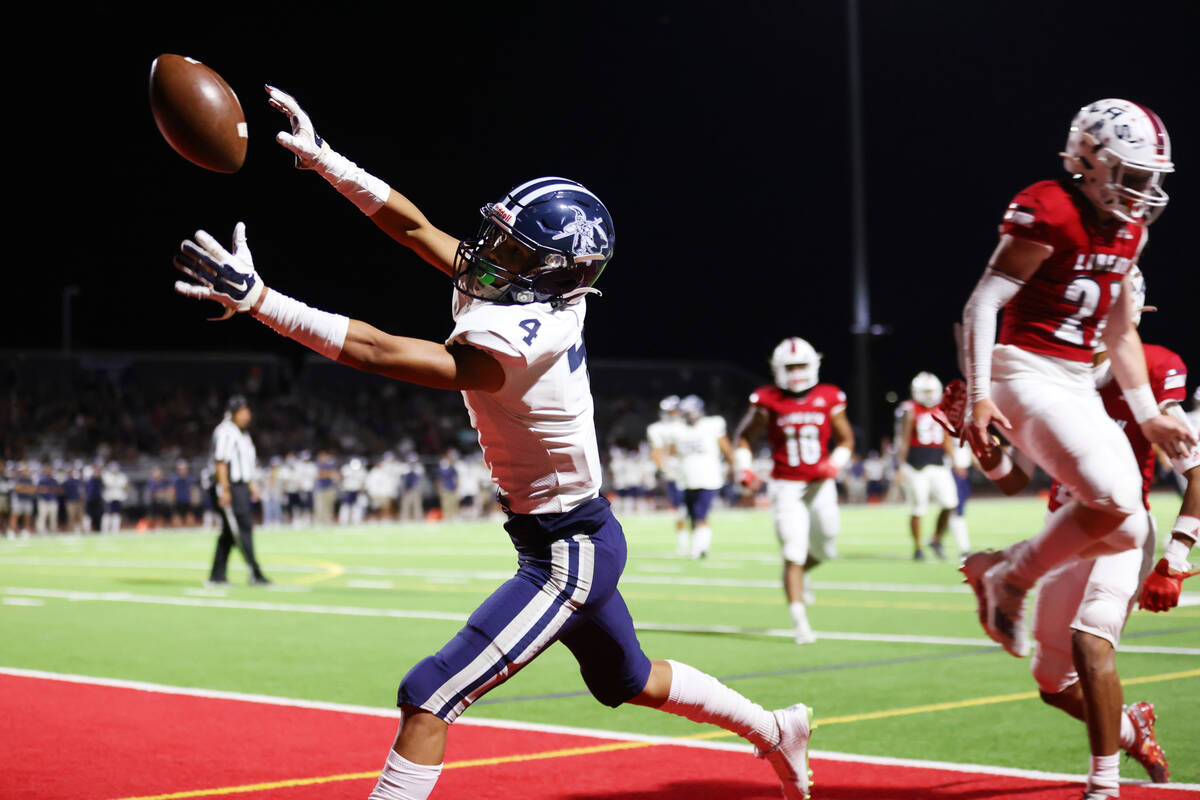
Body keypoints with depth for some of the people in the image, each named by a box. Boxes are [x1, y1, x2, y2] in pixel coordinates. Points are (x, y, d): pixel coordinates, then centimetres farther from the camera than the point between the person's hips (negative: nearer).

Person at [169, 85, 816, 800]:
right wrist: (320, 157, -2)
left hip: (567, 554, -10)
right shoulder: (543, 297, -4)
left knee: (428, 696, -12)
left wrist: (257, 299, -37)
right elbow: (416, 227, 1)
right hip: (587, 540, 10)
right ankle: (777, 731, 48)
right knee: (628, 681, 30)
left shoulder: (510, 346, -29)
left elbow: (380, 352, -34)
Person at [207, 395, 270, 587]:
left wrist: (251, 485, 22)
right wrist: (224, 490, -23)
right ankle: (254, 573, -10)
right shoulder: (225, 432, -14)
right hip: (230, 486, -10)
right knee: (244, 527, -11)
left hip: (241, 486, 10)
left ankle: (217, 576, 15)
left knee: (230, 531, 10)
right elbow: (220, 463, -19)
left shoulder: (242, 433, 18)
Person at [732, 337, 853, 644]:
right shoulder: (768, 401, -5)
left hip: (820, 485, 3)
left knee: (825, 548, 8)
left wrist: (835, 463, -9)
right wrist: (744, 467, -9)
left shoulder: (828, 399, 0)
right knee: (794, 553, -9)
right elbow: (744, 436, 6)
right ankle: (799, 622, -6)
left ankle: (801, 573, 43)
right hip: (786, 487, -3)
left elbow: (845, 439, 10)